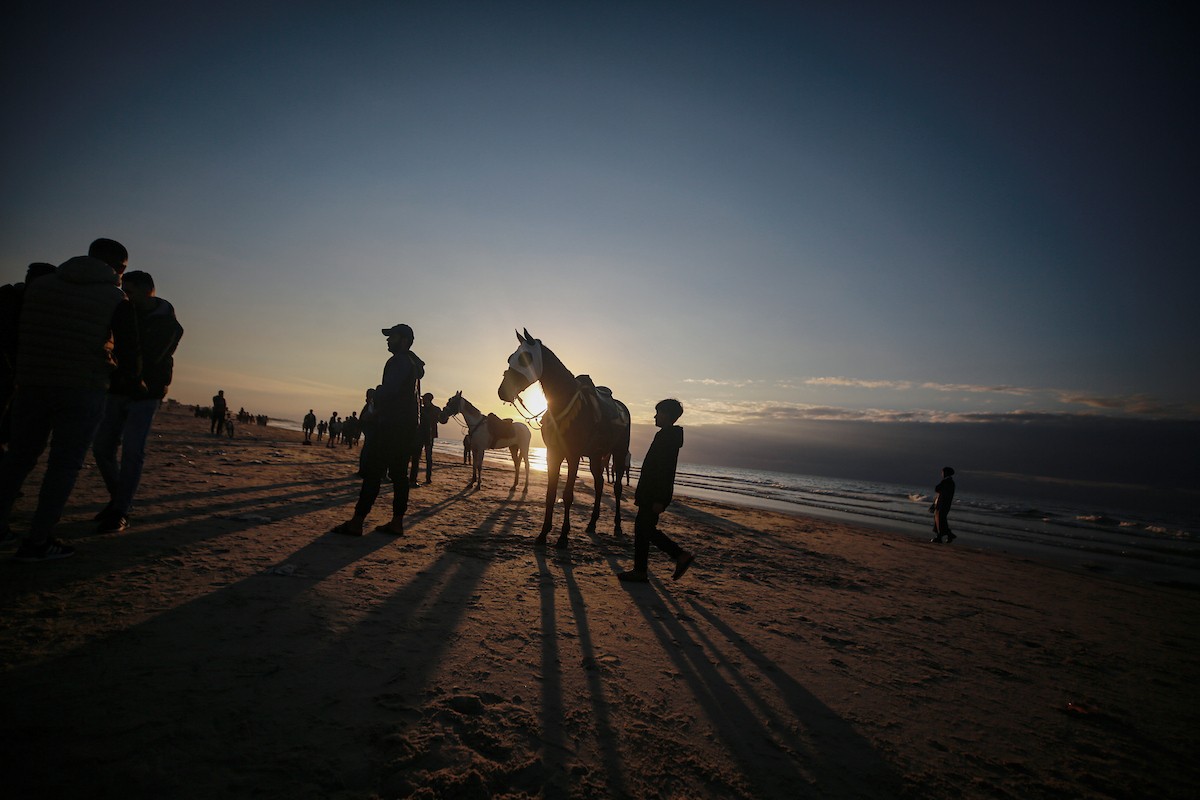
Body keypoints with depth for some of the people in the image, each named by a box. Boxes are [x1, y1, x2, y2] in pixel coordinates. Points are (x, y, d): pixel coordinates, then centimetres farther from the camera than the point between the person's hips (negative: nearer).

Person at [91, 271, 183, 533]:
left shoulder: (168, 324, -10)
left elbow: (147, 359, -19)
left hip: (144, 395, -6)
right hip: (117, 391, 6)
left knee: (132, 453, -6)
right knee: (102, 448, 6)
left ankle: (120, 512, 1)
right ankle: (117, 498, 24)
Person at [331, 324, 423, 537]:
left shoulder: (399, 361, -10)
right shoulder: (413, 363, 21)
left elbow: (388, 390, -21)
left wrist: (378, 394, -2)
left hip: (391, 426, -10)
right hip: (406, 428, 10)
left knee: (373, 473, -9)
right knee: (399, 474, 8)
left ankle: (357, 522, -8)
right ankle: (397, 522, 10)